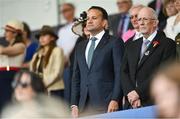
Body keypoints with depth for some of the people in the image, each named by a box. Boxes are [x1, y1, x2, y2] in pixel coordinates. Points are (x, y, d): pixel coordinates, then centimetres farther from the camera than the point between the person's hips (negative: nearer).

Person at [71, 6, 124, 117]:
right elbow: (76, 78, 19)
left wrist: (115, 100, -13)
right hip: (84, 106, 5)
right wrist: (74, 104, 9)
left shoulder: (115, 42, 3)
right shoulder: (80, 47, 20)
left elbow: (119, 74, -4)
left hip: (106, 105, -5)